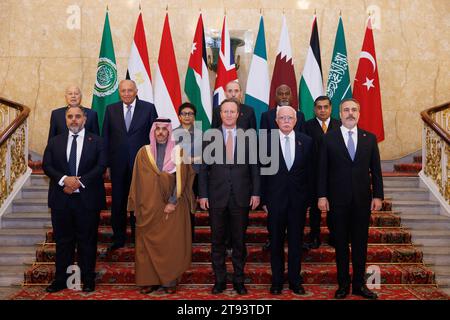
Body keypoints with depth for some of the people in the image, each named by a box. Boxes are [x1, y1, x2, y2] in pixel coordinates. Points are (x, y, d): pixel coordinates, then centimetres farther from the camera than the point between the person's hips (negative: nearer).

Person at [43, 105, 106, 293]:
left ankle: (88, 280, 15)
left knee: (87, 241, 5)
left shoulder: (96, 141, 4)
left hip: (87, 199, -2)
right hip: (61, 199, 2)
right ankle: (60, 280, 18)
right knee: (63, 241, 9)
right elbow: (46, 165, 2)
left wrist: (80, 182, -16)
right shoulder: (55, 142, 11)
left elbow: (101, 166, -6)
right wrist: (64, 179, -15)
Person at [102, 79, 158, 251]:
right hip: (118, 164, 2)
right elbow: (106, 138, 5)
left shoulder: (148, 108, 0)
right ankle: (119, 237, 22)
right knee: (118, 202, 9)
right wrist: (106, 164, 0)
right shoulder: (111, 109, 5)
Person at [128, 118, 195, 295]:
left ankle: (170, 280, 10)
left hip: (173, 207, -1)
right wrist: (138, 206, -1)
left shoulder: (178, 152, 1)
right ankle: (149, 280, 11)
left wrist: (173, 202, -13)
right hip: (149, 207, 2)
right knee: (148, 244, 2)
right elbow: (139, 181, 5)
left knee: (172, 243, 1)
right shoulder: (144, 153, 6)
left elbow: (181, 179, -5)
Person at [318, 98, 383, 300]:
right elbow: (322, 170, 0)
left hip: (362, 200, 2)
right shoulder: (328, 139, 2)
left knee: (360, 243, 8)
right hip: (338, 200, -1)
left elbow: (376, 169, 6)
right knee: (341, 243, 7)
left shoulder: (370, 138, 7)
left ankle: (359, 284, 19)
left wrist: (377, 195, 1)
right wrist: (322, 196, -6)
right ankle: (343, 284, 18)